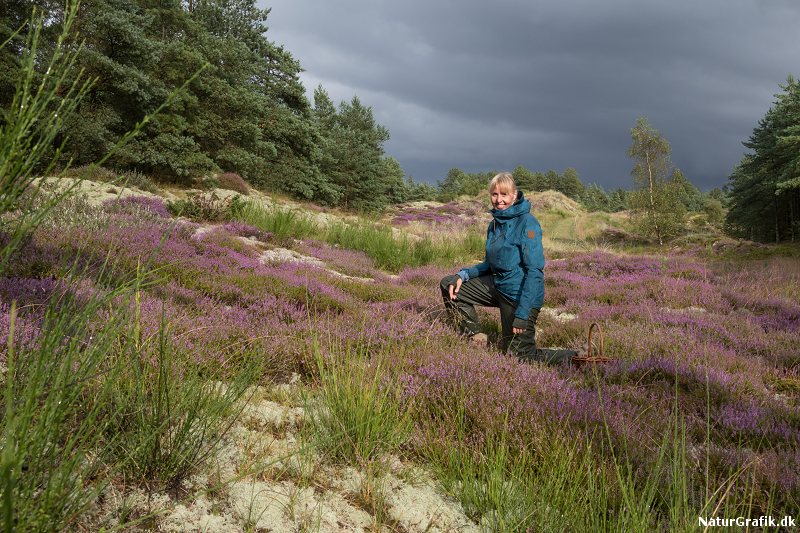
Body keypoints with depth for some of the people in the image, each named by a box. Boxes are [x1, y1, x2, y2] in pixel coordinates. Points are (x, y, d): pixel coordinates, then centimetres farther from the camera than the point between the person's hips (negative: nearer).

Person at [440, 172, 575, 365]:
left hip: (519, 295, -8)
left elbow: (535, 270, -22)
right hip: (497, 286, 8)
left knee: (520, 354, -2)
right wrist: (464, 274, -4)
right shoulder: (495, 223, 7)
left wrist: (522, 313, -25)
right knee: (448, 285, 6)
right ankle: (476, 339, 12)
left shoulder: (527, 222, -18)